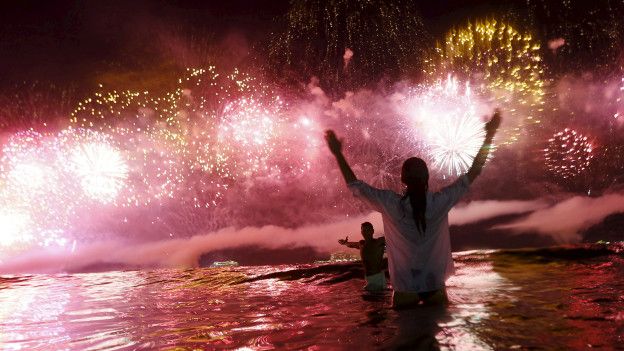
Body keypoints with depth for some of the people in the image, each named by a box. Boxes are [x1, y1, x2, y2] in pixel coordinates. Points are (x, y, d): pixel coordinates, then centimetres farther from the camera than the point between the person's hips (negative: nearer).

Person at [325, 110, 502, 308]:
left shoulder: (390, 204, -13)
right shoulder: (440, 202, -11)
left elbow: (355, 186, -3)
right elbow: (473, 173, -2)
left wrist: (338, 153, 5)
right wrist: (489, 136, 4)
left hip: (404, 290, 0)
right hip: (436, 288, 1)